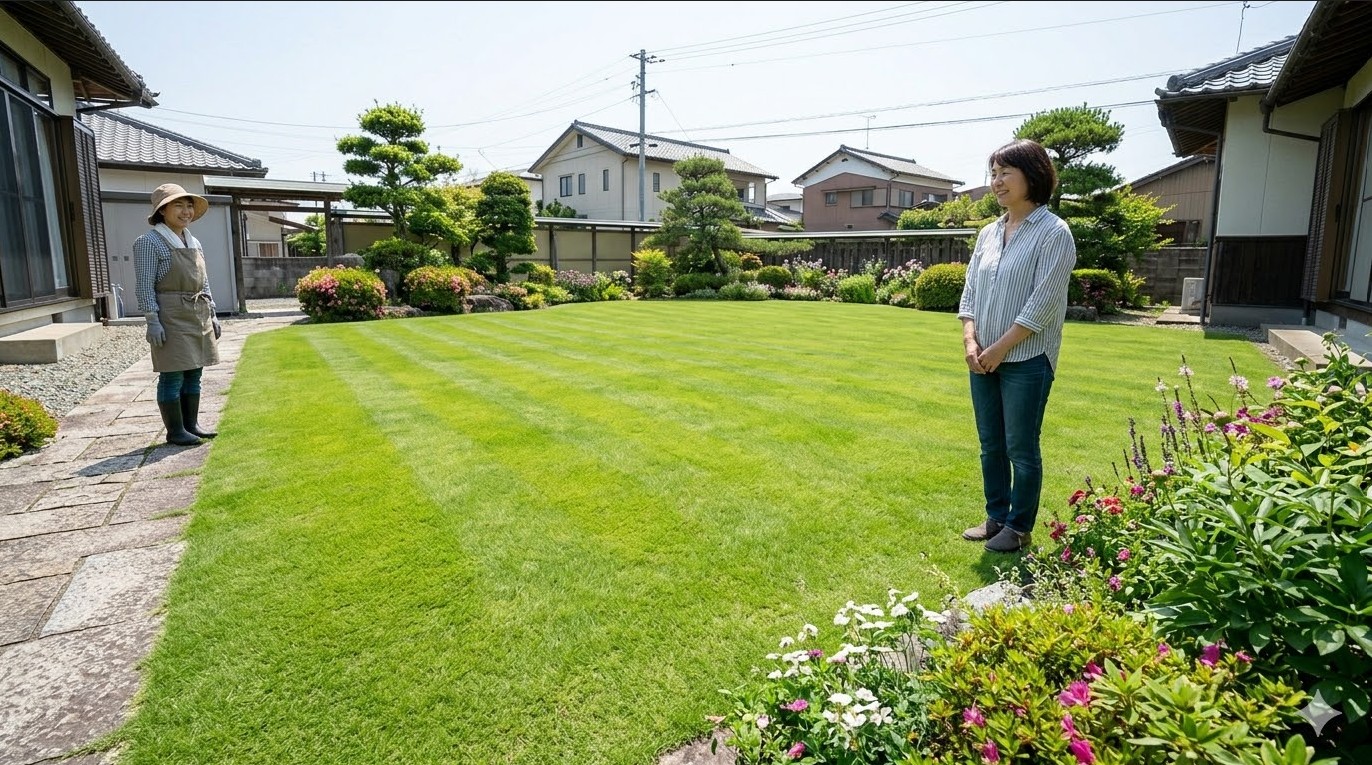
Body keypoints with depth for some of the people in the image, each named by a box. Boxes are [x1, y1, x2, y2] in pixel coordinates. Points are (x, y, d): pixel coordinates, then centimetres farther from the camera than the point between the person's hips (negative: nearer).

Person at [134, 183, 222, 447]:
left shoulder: (194, 242, 15)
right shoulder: (150, 242, -7)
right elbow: (144, 285, -12)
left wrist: (212, 315, 16)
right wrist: (152, 321, -17)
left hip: (198, 316, 7)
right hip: (171, 316, -7)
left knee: (194, 374, 11)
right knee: (173, 376, -3)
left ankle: (191, 424, 19)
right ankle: (175, 431, 4)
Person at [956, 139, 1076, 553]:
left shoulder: (1053, 233, -9)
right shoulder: (988, 232, 11)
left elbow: (1043, 303, -15)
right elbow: (970, 291, 10)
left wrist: (999, 348, -14)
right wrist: (970, 340, -5)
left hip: (1027, 360, -6)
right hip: (984, 359, 6)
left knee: (1021, 449, 3)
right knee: (991, 445, 14)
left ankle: (1019, 528, 18)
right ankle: (996, 518, 29)